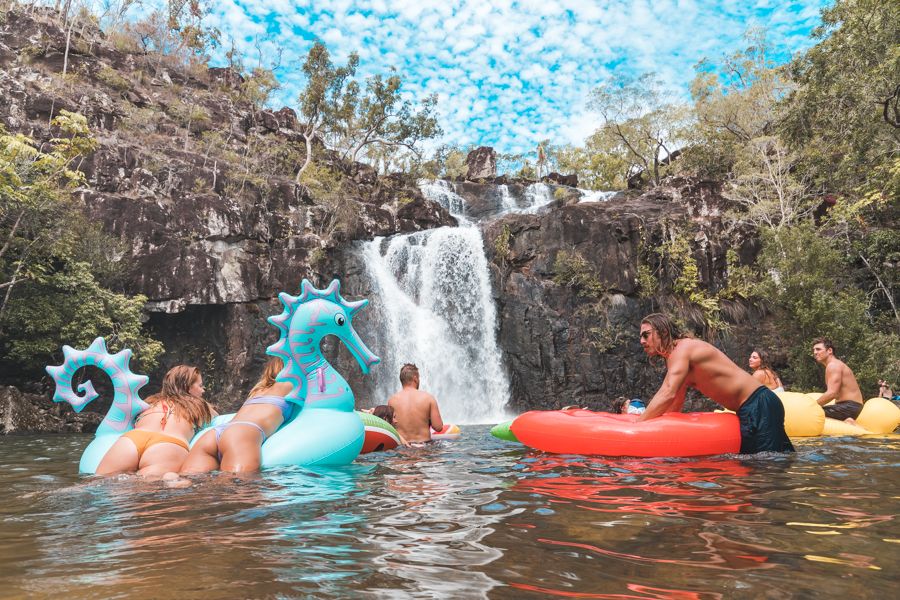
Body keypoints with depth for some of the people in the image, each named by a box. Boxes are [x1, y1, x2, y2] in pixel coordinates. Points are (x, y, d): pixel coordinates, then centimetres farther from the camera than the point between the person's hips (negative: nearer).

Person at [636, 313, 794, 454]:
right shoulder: (674, 362, 13)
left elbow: (668, 394, -31)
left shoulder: (682, 348, -18)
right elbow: (674, 407, 16)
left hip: (759, 406, -10)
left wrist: (636, 425, -31)